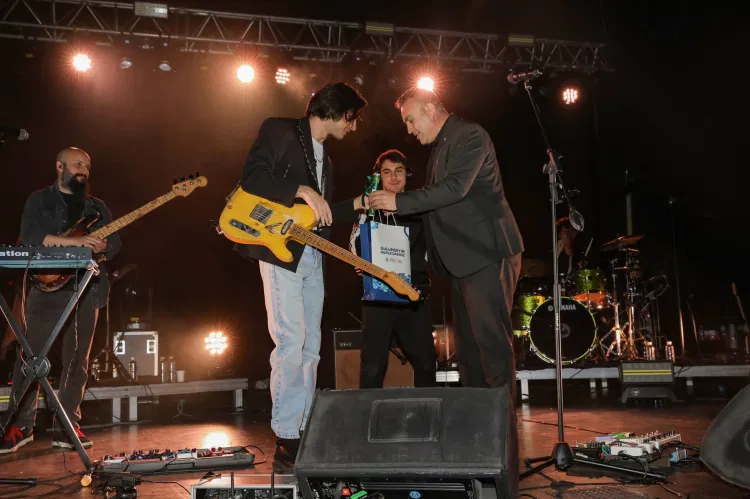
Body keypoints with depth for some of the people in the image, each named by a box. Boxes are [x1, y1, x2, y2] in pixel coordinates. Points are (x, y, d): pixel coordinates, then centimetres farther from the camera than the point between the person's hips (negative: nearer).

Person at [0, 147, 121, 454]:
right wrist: (75, 242, -21)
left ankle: (67, 427, 11)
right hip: (47, 286, -3)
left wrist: (102, 248, -14)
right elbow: (29, 236, -10)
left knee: (77, 360, 4)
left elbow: (114, 243, 10)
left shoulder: (97, 207, 18)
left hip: (86, 290, 4)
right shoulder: (39, 200, 6)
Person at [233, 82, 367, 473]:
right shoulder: (280, 131, -1)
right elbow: (252, 176, -16)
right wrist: (304, 190, -21)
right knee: (291, 344, -15)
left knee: (310, 348, 6)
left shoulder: (325, 158, 23)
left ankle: (301, 433, 14)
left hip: (312, 256, 8)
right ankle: (285, 440, -7)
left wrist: (357, 204, 15)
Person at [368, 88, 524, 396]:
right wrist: (392, 208, 12)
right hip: (462, 261, 10)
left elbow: (456, 187, -22)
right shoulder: (439, 147, 21)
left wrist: (400, 201, -21)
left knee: (492, 342, -8)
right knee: (467, 348, 10)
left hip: (487, 256, -10)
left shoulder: (469, 135, -8)